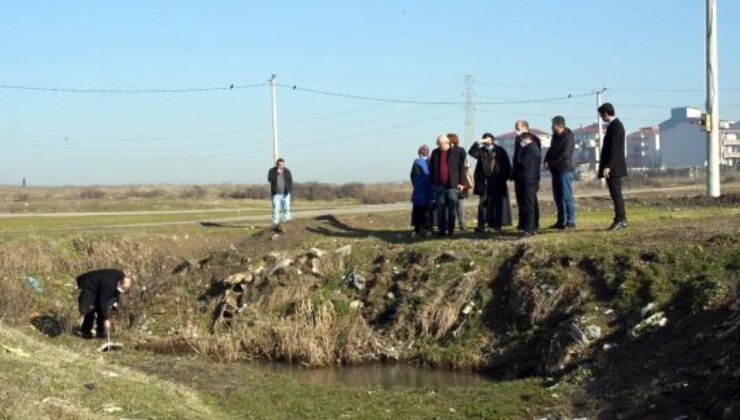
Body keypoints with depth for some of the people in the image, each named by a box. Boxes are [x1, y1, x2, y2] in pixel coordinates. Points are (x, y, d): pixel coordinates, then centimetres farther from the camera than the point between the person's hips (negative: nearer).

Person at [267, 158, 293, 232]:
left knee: (286, 208, -1)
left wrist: (289, 190, -3)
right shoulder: (272, 171, 2)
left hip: (285, 193, 2)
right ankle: (275, 224, -3)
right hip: (276, 193, -2)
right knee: (276, 209, -6)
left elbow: (290, 181, 7)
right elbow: (270, 179, -12)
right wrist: (277, 173, -19)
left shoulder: (287, 171, 6)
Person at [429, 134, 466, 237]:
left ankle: (450, 230, 8)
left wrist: (461, 182, -5)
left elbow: (462, 167, 1)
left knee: (452, 210, 1)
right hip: (439, 186, 3)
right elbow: (432, 169, 15)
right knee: (440, 210, 3)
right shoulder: (435, 153, 11)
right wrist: (433, 183, 8)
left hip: (453, 186, -3)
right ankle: (441, 230, 7)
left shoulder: (457, 151, 1)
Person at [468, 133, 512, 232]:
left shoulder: (500, 151, 4)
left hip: (497, 181, -1)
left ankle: (497, 224, 9)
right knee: (483, 203, -3)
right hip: (484, 181, 1)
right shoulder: (481, 151, 7)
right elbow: (471, 152, -9)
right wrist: (479, 142, -16)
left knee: (497, 203, 3)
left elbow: (506, 165, 3)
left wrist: (505, 176, -5)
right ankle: (481, 225, -4)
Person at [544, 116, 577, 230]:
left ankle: (570, 222, -7)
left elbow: (565, 155, -19)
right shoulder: (556, 137, 16)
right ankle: (561, 221, 16)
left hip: (565, 170, -9)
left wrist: (551, 163, -14)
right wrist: (546, 161, 0)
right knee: (558, 197, 10)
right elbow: (551, 151, 19)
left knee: (567, 196, -9)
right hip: (556, 170, 9)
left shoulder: (568, 138, -12)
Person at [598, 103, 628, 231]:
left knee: (616, 194, -8)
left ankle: (620, 220, -6)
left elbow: (615, 148, -21)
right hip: (612, 167, 10)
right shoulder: (614, 125, 16)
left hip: (613, 167, -10)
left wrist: (608, 166, -23)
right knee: (616, 194, 11)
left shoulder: (616, 126, -15)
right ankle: (621, 220, 15)